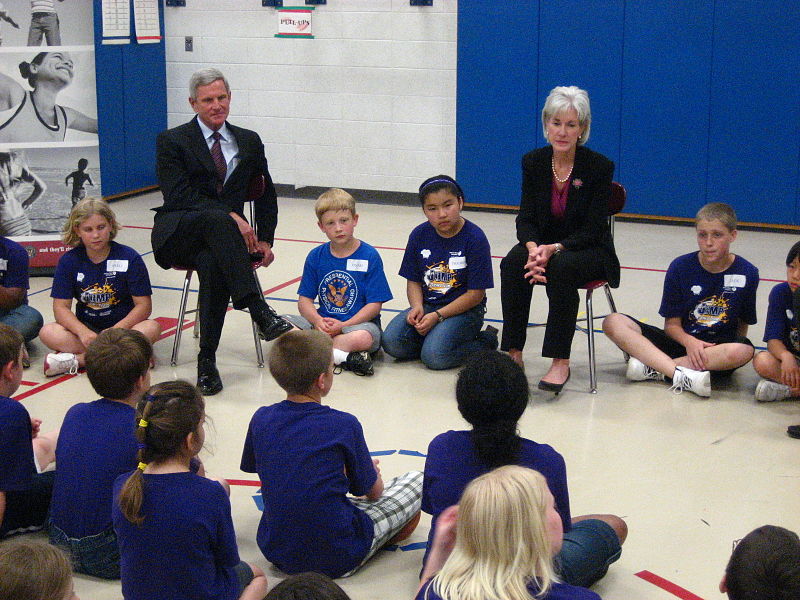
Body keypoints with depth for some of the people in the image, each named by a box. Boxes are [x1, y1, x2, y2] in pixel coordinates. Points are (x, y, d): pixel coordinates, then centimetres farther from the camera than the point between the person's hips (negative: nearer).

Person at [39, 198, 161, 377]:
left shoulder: (129, 257, -7)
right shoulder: (69, 261, -2)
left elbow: (144, 305, -10)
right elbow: (61, 307, -7)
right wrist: (83, 332, -27)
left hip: (123, 324, -1)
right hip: (85, 326, 1)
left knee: (151, 328, -32)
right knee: (48, 333, -26)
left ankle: (77, 359, -29)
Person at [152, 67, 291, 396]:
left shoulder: (249, 142, 17)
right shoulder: (172, 141, 4)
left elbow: (266, 195, 23)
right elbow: (178, 195, -10)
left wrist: (264, 240, 7)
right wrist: (230, 216, -21)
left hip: (221, 238, 3)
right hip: (176, 235, -2)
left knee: (214, 265, -37)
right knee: (216, 219, -39)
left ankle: (207, 361, -31)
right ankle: (260, 312, -47)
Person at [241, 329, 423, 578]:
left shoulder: (261, 419, -5)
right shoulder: (344, 425, -16)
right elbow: (373, 492, -2)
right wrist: (372, 470, 23)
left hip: (275, 551, 5)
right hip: (337, 559, -4)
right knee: (417, 481, 9)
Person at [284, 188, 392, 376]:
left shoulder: (369, 256, -3)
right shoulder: (316, 256, 7)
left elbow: (375, 304, -6)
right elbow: (305, 299, 5)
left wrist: (344, 325, -18)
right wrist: (318, 320, -17)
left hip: (358, 322, -4)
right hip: (323, 321, 4)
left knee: (363, 338, -39)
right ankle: (344, 356, -26)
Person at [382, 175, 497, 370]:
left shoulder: (475, 238, -13)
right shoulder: (419, 235, 1)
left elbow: (476, 294, -11)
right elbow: (413, 281, 8)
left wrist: (437, 316, -17)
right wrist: (417, 307, -14)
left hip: (464, 309, -4)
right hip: (427, 305, 4)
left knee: (434, 356, -27)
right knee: (391, 342, -20)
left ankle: (485, 341, 0)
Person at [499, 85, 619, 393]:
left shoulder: (600, 166, -12)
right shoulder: (533, 162, -1)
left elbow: (593, 230, -15)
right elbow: (526, 219, -3)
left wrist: (554, 250, -30)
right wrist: (534, 248, -25)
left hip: (589, 251, -3)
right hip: (544, 244, 3)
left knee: (561, 268, -36)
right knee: (512, 263, -28)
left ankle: (560, 362, -29)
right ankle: (513, 353, -24)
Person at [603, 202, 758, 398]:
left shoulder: (747, 273, -4)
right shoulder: (680, 267, -3)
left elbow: (743, 325, 6)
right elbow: (672, 323, -3)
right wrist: (689, 341, -21)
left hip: (717, 350, -1)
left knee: (744, 351, -37)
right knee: (613, 322, -19)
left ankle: (652, 368, -28)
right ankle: (682, 376, -38)